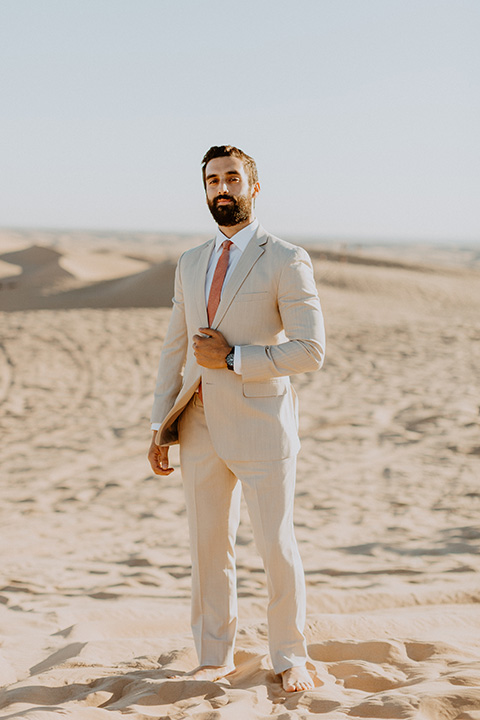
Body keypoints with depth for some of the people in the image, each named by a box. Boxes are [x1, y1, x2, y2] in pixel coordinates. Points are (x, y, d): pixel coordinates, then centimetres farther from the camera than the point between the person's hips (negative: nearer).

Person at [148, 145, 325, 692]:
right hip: (202, 426, 5)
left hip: (261, 426, -5)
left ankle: (289, 658, 21)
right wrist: (160, 428, 7)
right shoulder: (191, 264, 12)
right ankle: (215, 657, 24)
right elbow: (175, 351, 14)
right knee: (208, 546, 10)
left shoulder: (287, 261, -6)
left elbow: (310, 352, -13)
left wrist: (232, 358, -15)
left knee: (277, 548, 2)